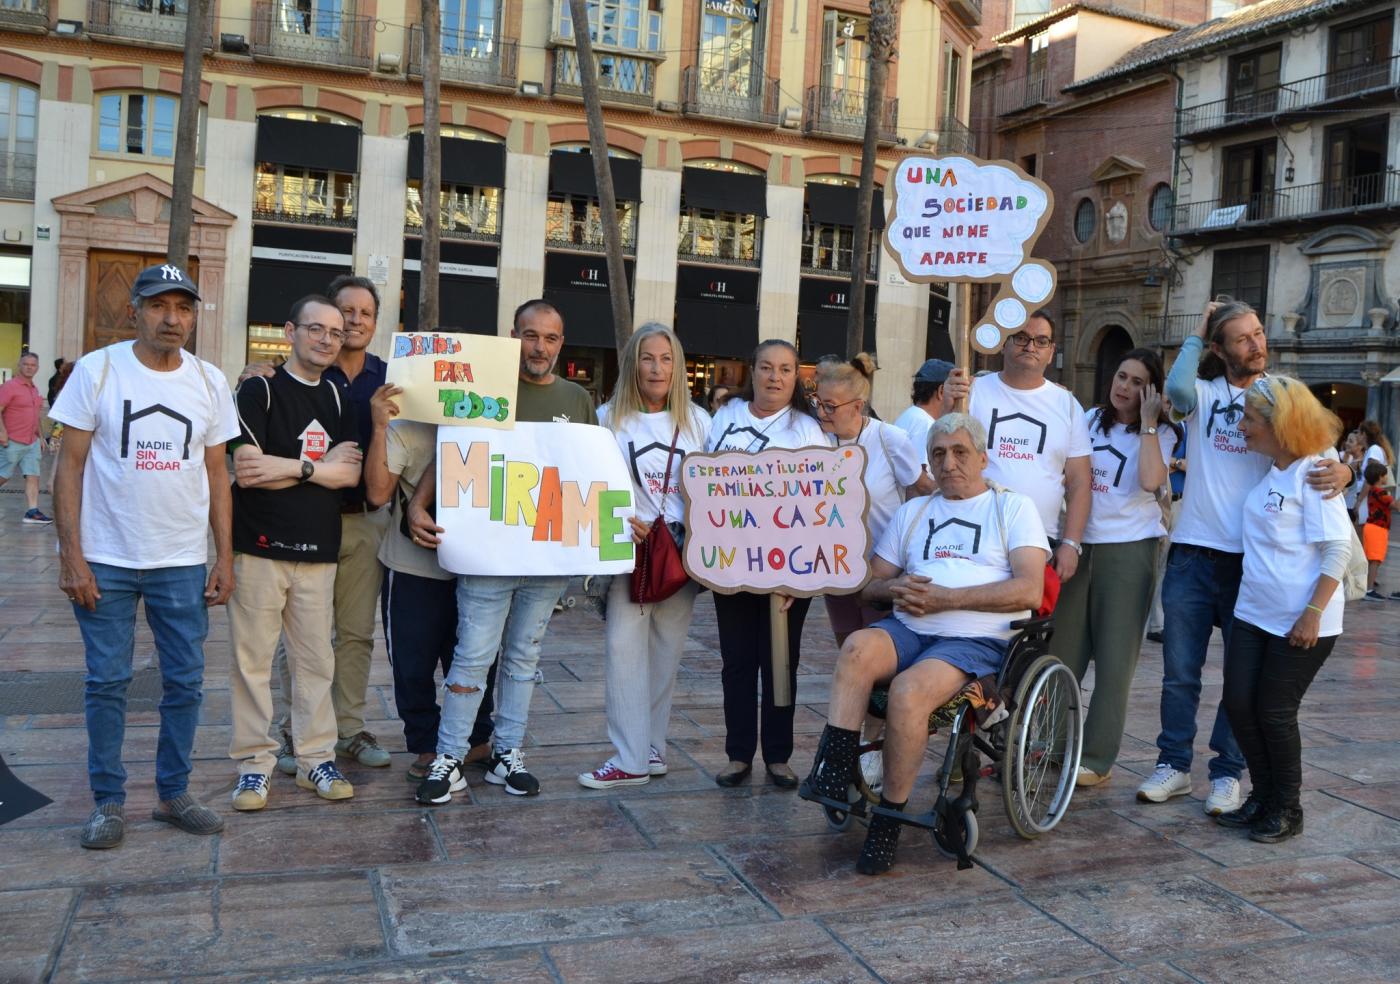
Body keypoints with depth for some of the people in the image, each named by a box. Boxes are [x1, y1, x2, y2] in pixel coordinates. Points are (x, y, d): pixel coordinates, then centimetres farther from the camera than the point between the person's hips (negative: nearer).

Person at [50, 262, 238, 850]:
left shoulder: (210, 382, 4)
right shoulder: (97, 370, -4)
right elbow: (70, 465, -4)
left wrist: (225, 557, 3)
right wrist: (70, 555, -10)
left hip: (183, 563, 3)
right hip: (105, 559, -2)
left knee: (185, 682, 7)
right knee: (107, 682, 5)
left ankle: (174, 794, 23)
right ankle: (108, 802, 19)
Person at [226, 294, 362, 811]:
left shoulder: (337, 398, 12)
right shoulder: (259, 390, -2)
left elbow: (350, 474, 0)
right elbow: (245, 472, -13)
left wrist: (284, 467, -10)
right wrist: (316, 466, -8)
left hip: (318, 550, 4)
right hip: (261, 547, -4)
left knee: (315, 660, 8)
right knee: (253, 659, 2)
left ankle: (316, 758, 18)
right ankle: (254, 763, 12)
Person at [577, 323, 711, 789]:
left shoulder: (698, 421, 9)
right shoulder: (609, 418, 4)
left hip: (682, 550, 2)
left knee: (667, 650, 7)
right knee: (625, 646, -8)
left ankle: (650, 747, 18)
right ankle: (631, 759, -3)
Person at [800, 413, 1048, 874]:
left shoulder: (1014, 507, 10)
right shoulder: (913, 511, 25)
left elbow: (1029, 591, -5)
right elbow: (870, 583, 21)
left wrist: (942, 598, -10)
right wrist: (896, 588, -4)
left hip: (977, 641, -4)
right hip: (908, 630, 4)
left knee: (909, 690, -34)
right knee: (858, 647, -31)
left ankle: (888, 819, -19)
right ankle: (832, 776, -33)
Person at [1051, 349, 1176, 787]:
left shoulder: (1160, 433, 1)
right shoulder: (1090, 420, 11)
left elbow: (1151, 481, -19)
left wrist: (1148, 422, -14)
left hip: (1128, 549, -3)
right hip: (1080, 543, 4)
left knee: (1114, 658, 2)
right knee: (1063, 650, 7)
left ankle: (1097, 758, 10)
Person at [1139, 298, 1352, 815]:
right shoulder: (1204, 392, 3)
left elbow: (1319, 455, 1)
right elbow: (1176, 390, -21)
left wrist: (1341, 470, -23)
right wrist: (1195, 336, -6)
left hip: (1252, 558, 0)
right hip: (1193, 553, 0)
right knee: (1179, 671, 7)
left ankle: (1227, 772, 21)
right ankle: (1174, 765, 21)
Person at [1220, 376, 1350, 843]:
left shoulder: (1312, 474, -14)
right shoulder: (1267, 473, 9)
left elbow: (1337, 550, -16)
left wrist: (1313, 614, -20)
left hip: (1300, 623, -7)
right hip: (1253, 612, 7)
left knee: (1274, 714, 2)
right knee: (1239, 706, 6)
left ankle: (1287, 811, 21)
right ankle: (1263, 798, 24)